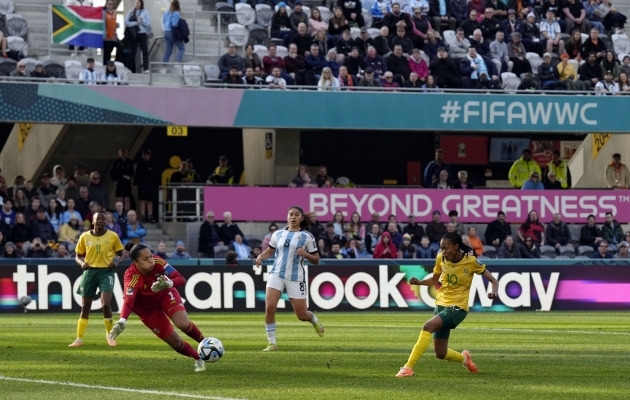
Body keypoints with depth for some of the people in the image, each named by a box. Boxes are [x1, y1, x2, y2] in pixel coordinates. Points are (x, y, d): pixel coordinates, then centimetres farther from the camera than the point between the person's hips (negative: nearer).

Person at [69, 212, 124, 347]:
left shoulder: (113, 236, 0)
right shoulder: (85, 237, 3)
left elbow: (120, 254, 9)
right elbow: (78, 256, 12)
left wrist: (116, 261, -13)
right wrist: (82, 263, -10)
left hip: (106, 271, -2)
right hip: (90, 271, 2)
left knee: (106, 304, -17)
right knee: (85, 307, 7)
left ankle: (110, 334, 5)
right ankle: (79, 339, 16)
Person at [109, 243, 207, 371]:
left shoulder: (157, 262, -28)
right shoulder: (131, 277, -36)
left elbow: (181, 280, -29)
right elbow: (128, 301, -50)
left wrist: (168, 283, -51)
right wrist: (122, 322, -68)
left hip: (165, 295, 1)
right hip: (147, 308, -1)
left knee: (183, 324, -23)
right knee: (175, 342, -3)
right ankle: (199, 359, 25)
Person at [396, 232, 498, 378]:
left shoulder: (471, 261, -13)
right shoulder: (441, 259, -2)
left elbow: (493, 281, -6)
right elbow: (434, 279, 16)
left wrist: (494, 291, -29)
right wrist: (419, 282, -4)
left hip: (457, 308, -6)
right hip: (441, 305, 6)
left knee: (428, 327, -30)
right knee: (440, 354, 7)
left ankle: (408, 368, -29)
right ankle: (464, 358, 41)